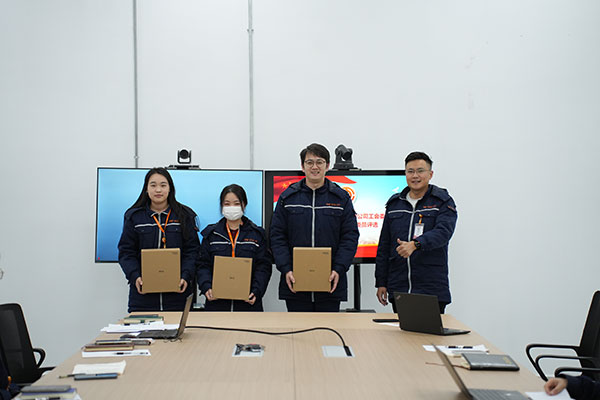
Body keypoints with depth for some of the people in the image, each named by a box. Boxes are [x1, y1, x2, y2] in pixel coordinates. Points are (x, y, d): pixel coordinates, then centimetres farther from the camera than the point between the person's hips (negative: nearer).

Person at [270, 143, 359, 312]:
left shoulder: (341, 198, 5)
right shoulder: (288, 197, 6)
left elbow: (350, 236, 2)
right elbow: (277, 236, 3)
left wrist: (339, 269, -11)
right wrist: (286, 269, -9)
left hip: (330, 285, 0)